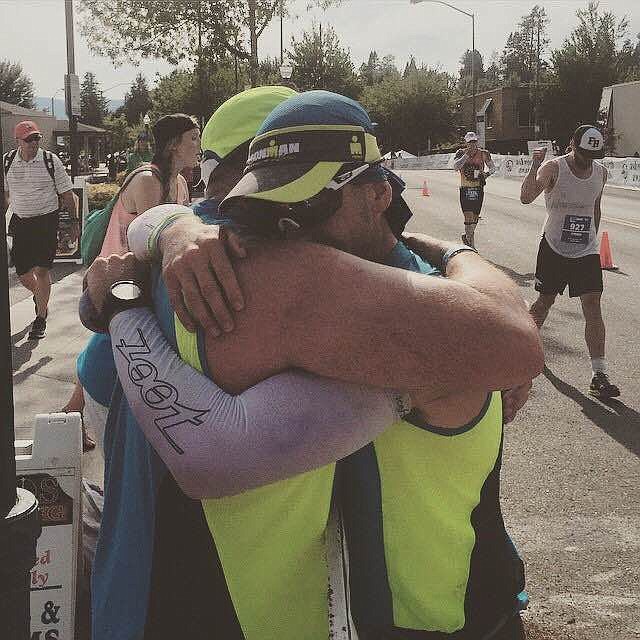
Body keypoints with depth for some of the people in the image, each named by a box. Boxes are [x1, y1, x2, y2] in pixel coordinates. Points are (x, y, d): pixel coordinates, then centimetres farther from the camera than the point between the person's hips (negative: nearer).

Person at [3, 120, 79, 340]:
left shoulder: (50, 160, -5)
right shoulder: (7, 162, 1)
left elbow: (66, 193, 2)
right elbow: (4, 194, 14)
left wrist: (74, 221, 2)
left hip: (47, 220, -3)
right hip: (20, 221, 3)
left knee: (42, 270, -7)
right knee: (22, 273, 7)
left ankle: (40, 318, 6)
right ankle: (40, 295, 41)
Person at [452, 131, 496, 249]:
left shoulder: (484, 153, 3)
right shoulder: (461, 153, -1)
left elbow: (492, 167, 11)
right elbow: (455, 166, -15)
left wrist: (486, 174, -10)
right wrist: (467, 155, -21)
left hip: (478, 189, 3)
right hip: (465, 189, -3)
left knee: (475, 217, 10)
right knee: (468, 216, -12)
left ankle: (467, 235, 36)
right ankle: (471, 245, -11)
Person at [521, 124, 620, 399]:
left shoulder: (601, 172, 4)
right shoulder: (553, 168, -11)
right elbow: (526, 197, -26)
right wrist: (536, 166, -38)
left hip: (586, 252, 3)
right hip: (553, 249, -3)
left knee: (593, 307, -7)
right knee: (545, 301, 8)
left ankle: (599, 375, -9)